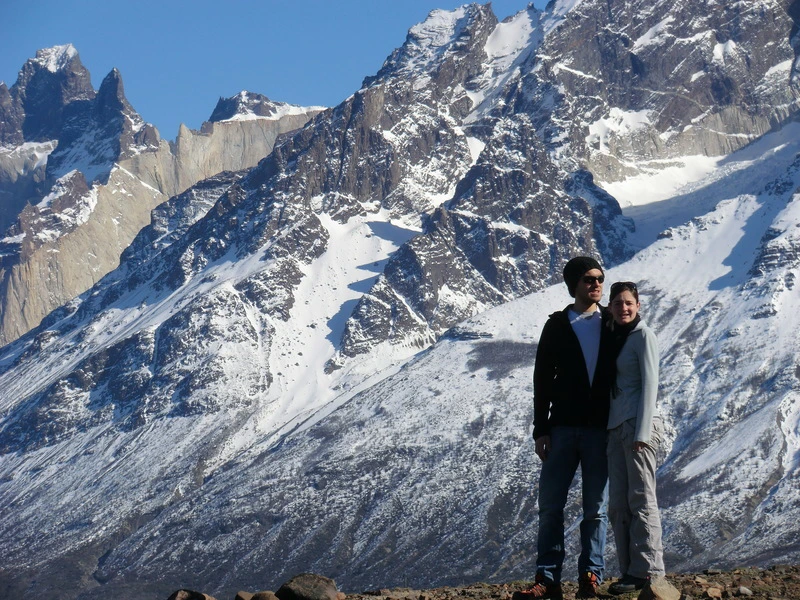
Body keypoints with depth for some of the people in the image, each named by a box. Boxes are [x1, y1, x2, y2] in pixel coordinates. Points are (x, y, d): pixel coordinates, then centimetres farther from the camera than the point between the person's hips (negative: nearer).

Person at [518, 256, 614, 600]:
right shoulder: (557, 326, 6)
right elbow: (543, 381, 6)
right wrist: (541, 429, -1)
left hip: (601, 429, 0)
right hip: (562, 428, 0)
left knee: (596, 508, 2)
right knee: (550, 505, -2)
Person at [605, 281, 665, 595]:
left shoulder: (643, 336, -3)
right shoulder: (613, 337, 19)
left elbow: (649, 384, -9)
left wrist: (642, 430, -16)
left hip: (638, 422, -8)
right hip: (615, 427, 8)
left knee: (640, 499, -9)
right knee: (618, 505, 4)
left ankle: (648, 571, -9)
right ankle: (630, 571, 5)